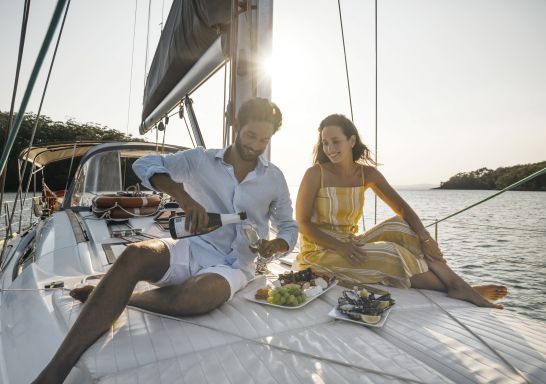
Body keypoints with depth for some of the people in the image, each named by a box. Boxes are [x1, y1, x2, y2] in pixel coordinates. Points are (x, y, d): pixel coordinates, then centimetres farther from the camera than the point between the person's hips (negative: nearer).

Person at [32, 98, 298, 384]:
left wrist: (277, 244, -10)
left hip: (234, 265, 0)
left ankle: (112, 298, -12)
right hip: (193, 250, 1)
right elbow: (144, 165, -7)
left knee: (200, 295, -37)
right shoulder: (201, 160, 2)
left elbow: (289, 226, 15)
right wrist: (184, 197, -24)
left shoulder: (274, 178, 6)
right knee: (135, 256, -31)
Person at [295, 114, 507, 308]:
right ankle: (451, 288, -6)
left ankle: (459, 285, -15)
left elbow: (402, 208, -2)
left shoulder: (367, 173, 0)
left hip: (349, 245, 5)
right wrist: (339, 246, -27)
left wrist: (425, 237, -20)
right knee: (389, 255, -23)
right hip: (319, 251, -5)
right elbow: (302, 223, -14)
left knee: (399, 226, -15)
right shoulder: (315, 174, -14)